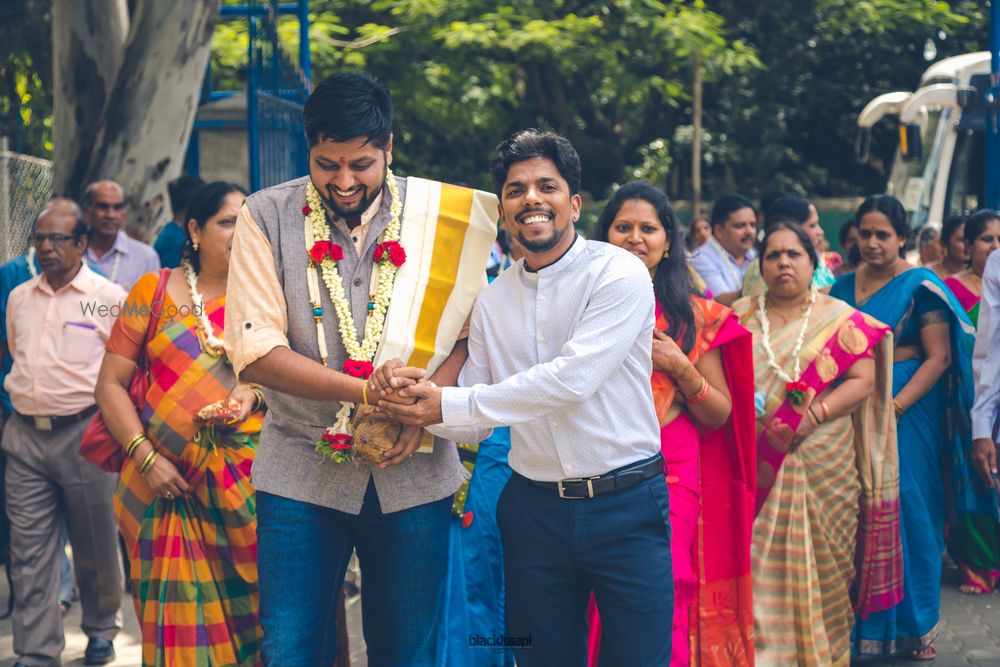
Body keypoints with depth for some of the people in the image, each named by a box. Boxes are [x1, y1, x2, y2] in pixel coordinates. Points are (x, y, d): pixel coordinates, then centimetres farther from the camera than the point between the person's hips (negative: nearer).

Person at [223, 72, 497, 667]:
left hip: (412, 475, 1)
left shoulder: (443, 215, 0)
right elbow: (254, 349, -9)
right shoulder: (268, 217, -2)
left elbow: (473, 328, 4)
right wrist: (365, 390, -19)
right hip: (301, 470, -1)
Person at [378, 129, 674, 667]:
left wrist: (448, 405, -20)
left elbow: (573, 379, -22)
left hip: (625, 505, -4)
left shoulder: (618, 274, -10)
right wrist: (423, 396, -15)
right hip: (534, 509, 5)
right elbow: (474, 424, 7)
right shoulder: (493, 301, 7)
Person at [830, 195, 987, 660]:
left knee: (907, 512, -1)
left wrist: (895, 407, -19)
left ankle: (913, 625, 12)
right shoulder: (844, 287, 10)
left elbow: (938, 357, -10)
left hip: (908, 411, -5)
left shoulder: (921, 287, -6)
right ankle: (861, 619, 16)